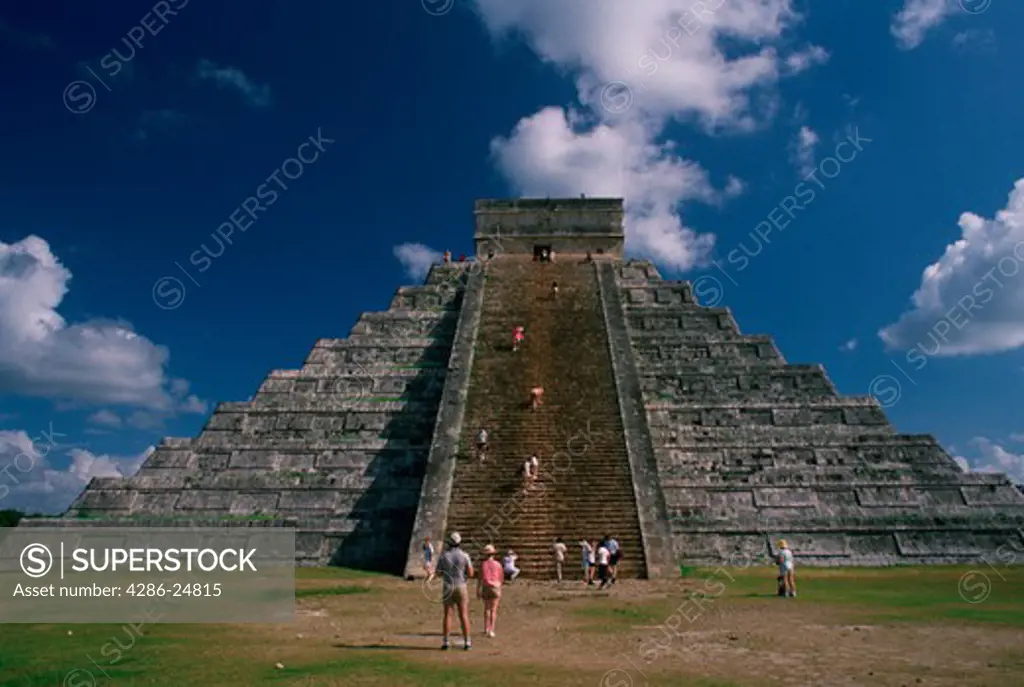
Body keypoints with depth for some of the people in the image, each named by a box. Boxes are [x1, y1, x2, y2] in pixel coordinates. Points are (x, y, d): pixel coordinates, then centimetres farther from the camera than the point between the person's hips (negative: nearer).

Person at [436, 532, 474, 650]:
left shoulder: (444, 556, -4)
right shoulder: (464, 555, -8)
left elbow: (438, 573, 4)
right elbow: (470, 574, -6)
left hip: (447, 588, 1)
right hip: (461, 587, -1)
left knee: (448, 615, 5)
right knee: (464, 615, 4)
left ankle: (445, 642, 2)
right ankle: (467, 642, 4)